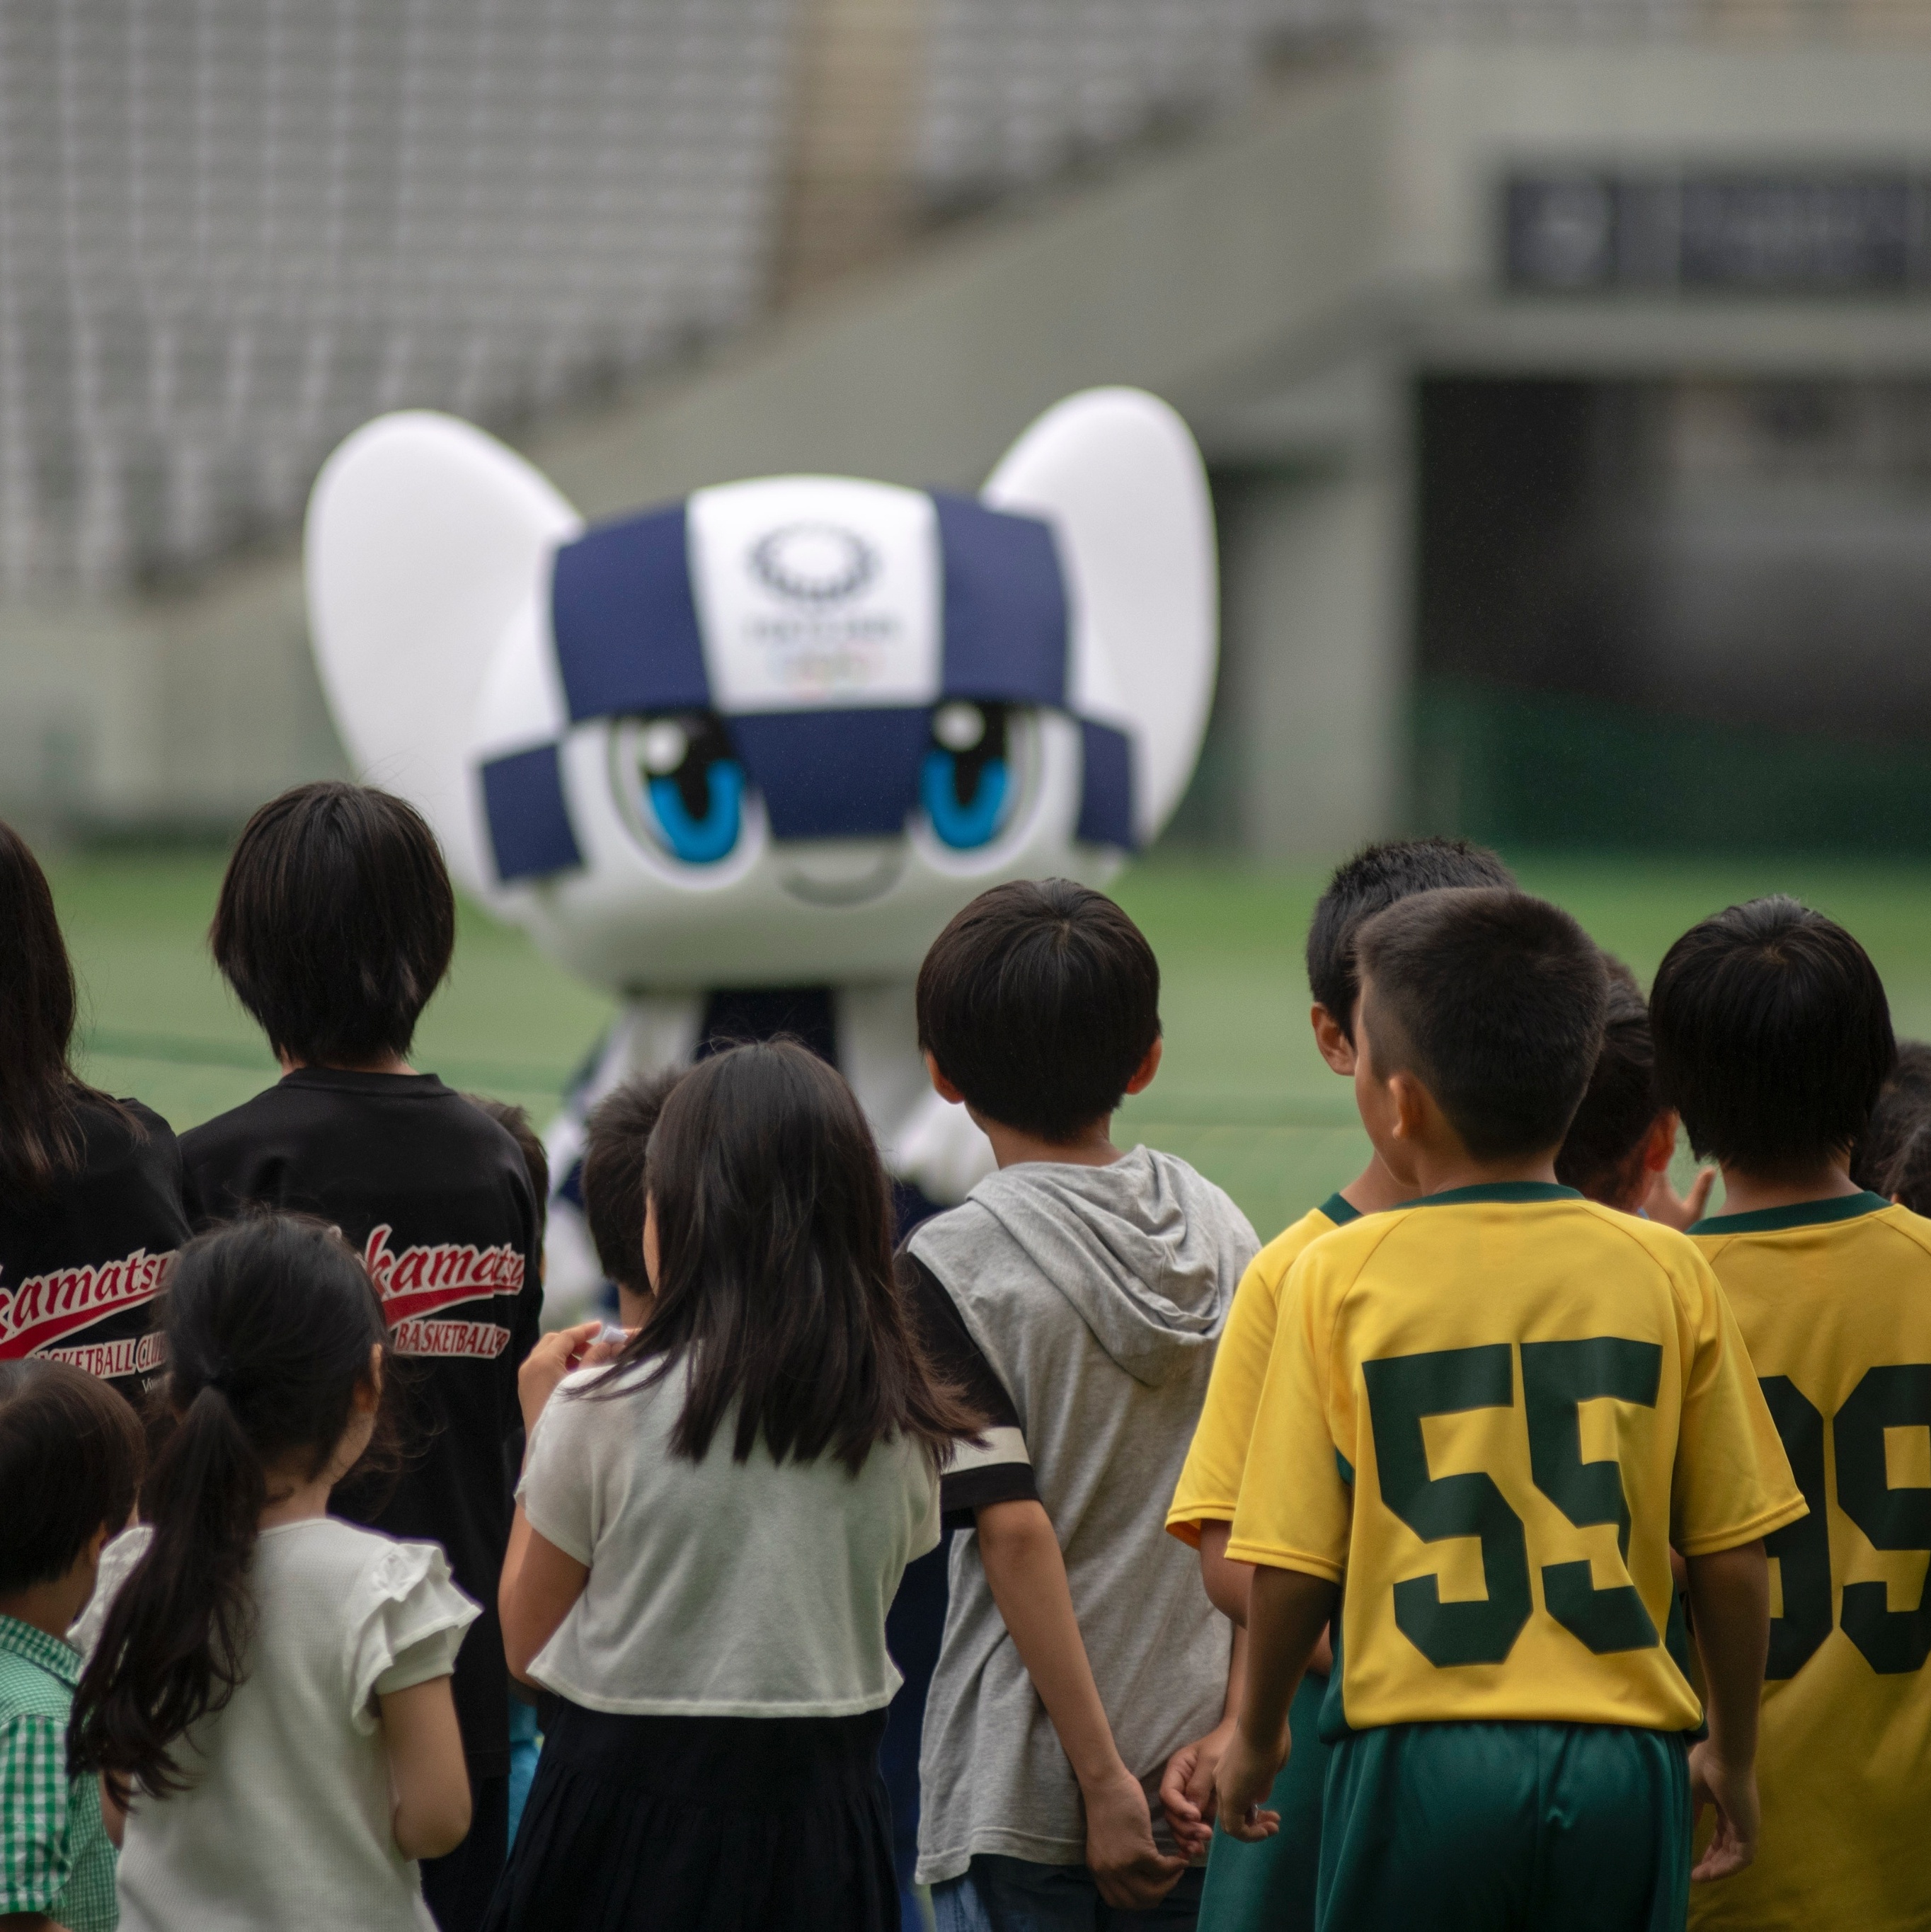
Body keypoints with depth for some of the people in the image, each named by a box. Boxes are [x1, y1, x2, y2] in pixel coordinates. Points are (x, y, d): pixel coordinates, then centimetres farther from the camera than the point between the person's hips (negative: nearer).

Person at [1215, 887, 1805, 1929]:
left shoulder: (1339, 1276, -5)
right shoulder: (1665, 1271, 0)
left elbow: (1291, 1565, -3)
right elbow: (1733, 1558, 3)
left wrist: (1254, 1738, 14)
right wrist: (1731, 1754, 17)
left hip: (1418, 1757, -2)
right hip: (1623, 1761, 2)